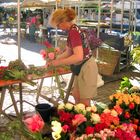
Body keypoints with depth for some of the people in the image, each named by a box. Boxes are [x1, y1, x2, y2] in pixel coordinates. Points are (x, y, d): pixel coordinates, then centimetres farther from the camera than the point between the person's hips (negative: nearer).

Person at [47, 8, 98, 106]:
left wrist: (58, 62, -25)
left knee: (84, 102, 3)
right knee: (76, 95, 20)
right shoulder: (72, 30, 6)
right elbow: (69, 52, 15)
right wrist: (54, 60, 9)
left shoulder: (73, 32, -24)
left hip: (86, 67, -10)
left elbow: (78, 56, -33)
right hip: (81, 67, 10)